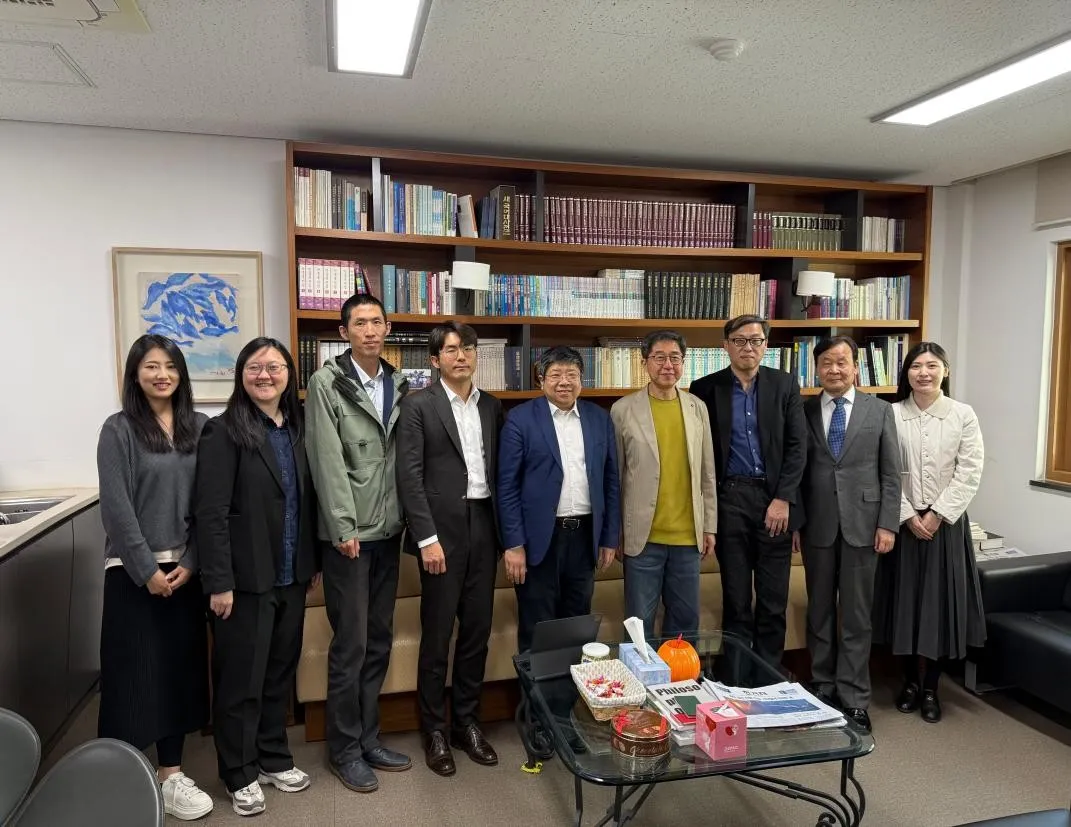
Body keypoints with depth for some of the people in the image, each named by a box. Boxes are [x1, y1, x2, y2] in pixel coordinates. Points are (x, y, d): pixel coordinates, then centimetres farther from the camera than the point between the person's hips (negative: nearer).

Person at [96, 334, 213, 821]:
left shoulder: (199, 428, 4)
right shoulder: (119, 430, -5)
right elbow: (116, 508, -10)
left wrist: (191, 562, -6)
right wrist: (147, 569, -13)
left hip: (184, 569, 3)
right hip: (135, 571, -3)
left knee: (178, 667, 9)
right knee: (135, 671, 1)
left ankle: (170, 773, 21)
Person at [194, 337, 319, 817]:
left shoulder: (295, 428, 7)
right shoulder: (224, 431, -11)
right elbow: (210, 513, -15)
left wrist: (313, 561, 11)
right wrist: (219, 581, -18)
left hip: (290, 576, 6)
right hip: (246, 578, -6)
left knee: (280, 671, 17)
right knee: (241, 679, 8)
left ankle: (273, 758, 34)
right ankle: (240, 774, 25)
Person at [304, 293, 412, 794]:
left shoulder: (399, 385, 9)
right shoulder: (326, 383, -7)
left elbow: (404, 458, 8)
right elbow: (328, 462, -13)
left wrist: (404, 519, 2)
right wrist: (344, 528, -17)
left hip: (388, 530, 6)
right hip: (348, 533, -5)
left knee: (379, 640, 13)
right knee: (351, 645, 2)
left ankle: (368, 738, 28)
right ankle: (344, 749, 19)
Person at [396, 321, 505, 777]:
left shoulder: (492, 406, 11)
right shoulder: (418, 405, -4)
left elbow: (499, 469, 11)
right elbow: (410, 475, -9)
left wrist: (505, 531, 6)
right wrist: (427, 537, -15)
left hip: (483, 526, 5)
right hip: (442, 529, -4)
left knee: (477, 631, 12)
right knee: (436, 634, 5)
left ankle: (467, 722, 27)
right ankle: (434, 730, 21)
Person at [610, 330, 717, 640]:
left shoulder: (698, 408, 5)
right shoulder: (623, 410, -5)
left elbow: (707, 473, 9)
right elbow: (614, 476, -2)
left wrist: (709, 526, 8)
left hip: (688, 536, 3)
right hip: (643, 536, -3)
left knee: (685, 621, 14)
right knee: (640, 623, 8)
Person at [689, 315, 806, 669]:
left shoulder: (785, 385, 5)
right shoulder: (705, 388, 2)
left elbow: (797, 445, 1)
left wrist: (783, 498, -7)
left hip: (775, 498, 1)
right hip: (729, 499, -1)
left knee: (774, 599, 7)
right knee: (735, 598, 7)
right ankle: (737, 673, 19)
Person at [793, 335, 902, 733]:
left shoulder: (880, 410, 3)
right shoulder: (803, 411, 4)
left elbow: (890, 474, 1)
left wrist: (887, 524, -5)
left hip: (862, 524, -1)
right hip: (817, 526, 1)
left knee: (856, 615, 6)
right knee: (819, 612, 11)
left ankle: (853, 697, 17)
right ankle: (822, 688, 24)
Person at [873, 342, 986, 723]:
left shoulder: (963, 415, -1)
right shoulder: (892, 414, -3)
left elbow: (969, 473, -5)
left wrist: (937, 515, -12)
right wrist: (907, 516, -11)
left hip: (946, 521, 0)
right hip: (903, 521, 0)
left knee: (941, 600, 4)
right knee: (903, 599, 7)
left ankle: (931, 688, 19)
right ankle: (909, 681, 24)